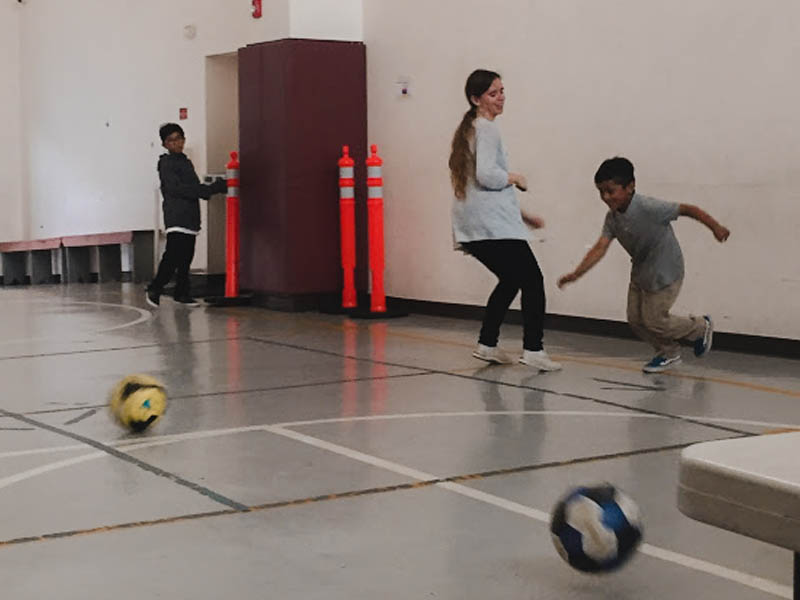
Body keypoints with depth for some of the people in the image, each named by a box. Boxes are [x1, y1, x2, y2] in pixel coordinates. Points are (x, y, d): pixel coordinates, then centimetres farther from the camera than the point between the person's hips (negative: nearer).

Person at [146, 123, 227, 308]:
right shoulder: (166, 163, -4)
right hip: (176, 218, -8)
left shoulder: (186, 162, 22)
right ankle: (154, 290, -8)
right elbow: (175, 188, -16)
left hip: (190, 218, 8)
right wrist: (207, 190, -17)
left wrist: (212, 188, 6)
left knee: (186, 258, 9)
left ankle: (182, 293, 15)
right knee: (172, 256, -15)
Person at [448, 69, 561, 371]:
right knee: (532, 280, -4)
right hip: (492, 224, -10)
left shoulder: (469, 129, 23)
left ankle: (487, 345, 22)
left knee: (510, 281, 22)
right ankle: (532, 350, -8)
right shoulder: (486, 129, -9)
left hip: (471, 227, 10)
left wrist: (521, 215, 27)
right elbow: (487, 175, -23)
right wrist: (515, 178, -4)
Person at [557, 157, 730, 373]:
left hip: (665, 272, -7)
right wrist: (576, 274, -25)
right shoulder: (612, 218, -10)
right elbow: (600, 247, -16)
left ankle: (701, 327, 22)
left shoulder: (649, 208, -30)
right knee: (635, 318, 7)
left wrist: (715, 227, -27)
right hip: (640, 272, 7)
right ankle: (669, 353, 31)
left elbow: (687, 209, -23)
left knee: (653, 320, -4)